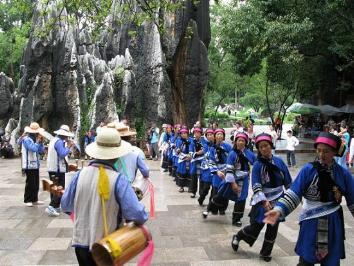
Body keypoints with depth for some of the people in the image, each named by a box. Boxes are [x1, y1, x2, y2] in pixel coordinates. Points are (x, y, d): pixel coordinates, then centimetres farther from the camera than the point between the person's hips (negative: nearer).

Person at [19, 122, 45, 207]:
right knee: (30, 183, -3)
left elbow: (41, 150, 9)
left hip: (35, 165, 9)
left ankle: (34, 199, 20)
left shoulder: (34, 139, 13)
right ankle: (27, 200, 8)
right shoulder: (26, 139, -13)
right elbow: (34, 148, -27)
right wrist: (38, 141, -16)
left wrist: (41, 142, -3)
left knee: (36, 183, 11)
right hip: (29, 165, -8)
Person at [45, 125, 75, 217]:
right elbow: (62, 154, -23)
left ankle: (56, 207, 23)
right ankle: (51, 207, -15)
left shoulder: (53, 140, 15)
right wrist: (68, 146, -11)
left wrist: (67, 145, 9)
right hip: (58, 169, -10)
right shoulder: (59, 141, -16)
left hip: (52, 168, 10)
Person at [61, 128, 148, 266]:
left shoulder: (80, 174, -8)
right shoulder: (118, 179, -19)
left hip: (81, 242, 3)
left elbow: (66, 206, 3)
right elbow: (137, 214, -25)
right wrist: (141, 218, -3)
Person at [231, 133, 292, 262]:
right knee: (255, 227, 1)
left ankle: (265, 252, 31)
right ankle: (237, 237, 30)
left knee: (272, 229, 11)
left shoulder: (279, 161, -2)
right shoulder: (257, 165, -12)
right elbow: (256, 186, -18)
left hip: (278, 201, 3)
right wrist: (264, 201, -30)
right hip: (262, 201, -3)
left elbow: (288, 181, 6)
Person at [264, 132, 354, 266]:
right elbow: (294, 194, -12)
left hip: (333, 225, 2)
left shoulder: (343, 174, -4)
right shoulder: (308, 169, -10)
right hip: (311, 224, -2)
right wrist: (279, 210, -27)